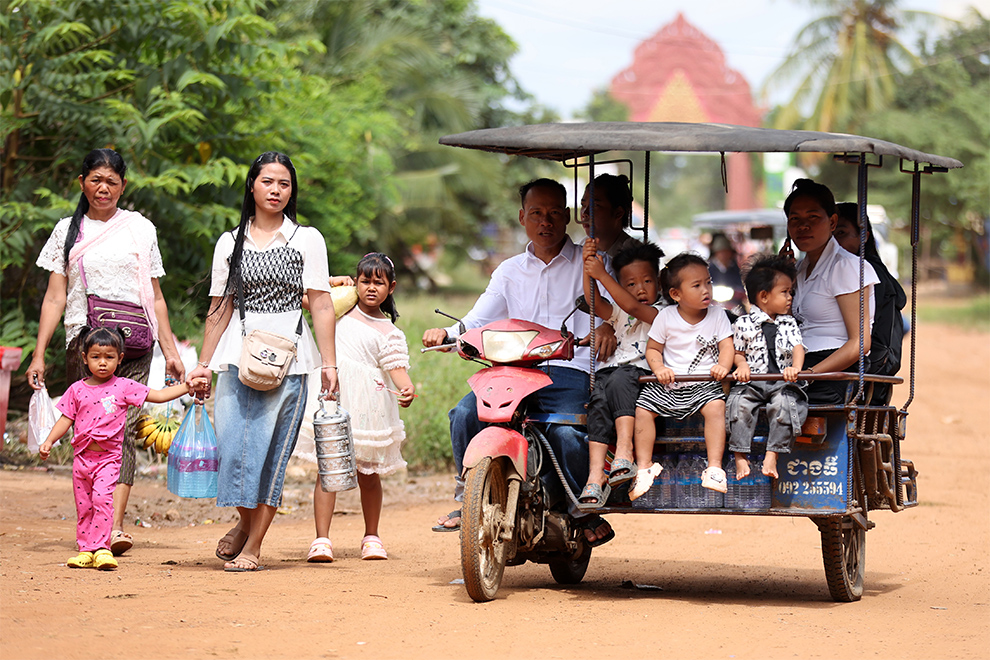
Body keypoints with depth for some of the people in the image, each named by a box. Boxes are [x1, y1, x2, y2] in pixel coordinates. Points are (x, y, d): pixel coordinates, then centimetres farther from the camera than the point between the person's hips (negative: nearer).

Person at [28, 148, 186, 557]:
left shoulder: (140, 228, 14)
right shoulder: (67, 231, 14)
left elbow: (155, 297, 17)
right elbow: (54, 297, 10)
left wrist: (170, 351, 11)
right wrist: (39, 354, 2)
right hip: (83, 339, 1)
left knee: (123, 430, -14)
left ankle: (114, 527, -24)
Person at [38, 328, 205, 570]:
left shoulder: (123, 387, 0)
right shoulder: (77, 390, 6)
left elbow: (159, 395, 3)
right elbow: (66, 420, 12)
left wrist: (187, 386, -3)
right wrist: (49, 442, 2)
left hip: (108, 457, -3)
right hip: (82, 456, 3)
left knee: (101, 498, -19)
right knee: (83, 506, 7)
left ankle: (101, 548, -16)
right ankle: (85, 550, 15)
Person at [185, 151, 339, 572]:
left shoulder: (307, 240, 6)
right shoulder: (231, 243, 12)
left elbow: (321, 305, 1)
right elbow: (220, 308, 14)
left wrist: (329, 363, -5)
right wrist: (204, 363, 10)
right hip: (238, 356, 2)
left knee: (271, 450, -4)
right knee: (232, 446, -6)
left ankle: (253, 544, 3)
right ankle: (245, 521, 20)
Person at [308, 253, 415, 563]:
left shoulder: (389, 332, 4)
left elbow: (397, 368, -7)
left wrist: (407, 389, -26)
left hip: (368, 405, -1)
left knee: (368, 473, 7)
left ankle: (371, 537, 22)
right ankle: (321, 539, -10)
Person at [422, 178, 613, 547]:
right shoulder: (510, 271, 22)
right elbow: (476, 323, 14)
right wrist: (446, 334, -7)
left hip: (571, 372, -4)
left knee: (566, 433, -32)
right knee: (465, 414, -22)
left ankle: (585, 513, -8)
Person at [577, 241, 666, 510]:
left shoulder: (661, 312, 9)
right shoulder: (618, 313, 26)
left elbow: (633, 307, -10)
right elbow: (595, 303, 7)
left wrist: (602, 275, -16)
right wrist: (588, 269, -7)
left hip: (641, 373, -4)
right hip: (609, 371, 4)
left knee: (620, 378, -37)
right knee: (599, 402, -28)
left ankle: (625, 449, -42)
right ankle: (596, 475, -41)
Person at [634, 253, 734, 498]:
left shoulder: (717, 315, 2)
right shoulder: (666, 317, 0)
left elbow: (727, 346, -1)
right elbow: (653, 349, 6)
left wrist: (723, 366, -22)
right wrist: (658, 368, -14)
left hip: (704, 384, -1)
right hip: (667, 384, 1)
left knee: (716, 407, -29)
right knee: (643, 411, -16)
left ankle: (715, 467, -26)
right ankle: (643, 469, -7)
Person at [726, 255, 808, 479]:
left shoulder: (789, 323, 14)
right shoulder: (743, 324, 6)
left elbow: (798, 347, 5)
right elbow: (737, 352, 9)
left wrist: (795, 367, -16)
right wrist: (742, 365, -13)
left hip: (782, 382, 1)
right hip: (752, 382, -1)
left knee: (784, 403, -30)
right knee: (740, 403, -29)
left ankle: (772, 455, -25)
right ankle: (740, 456, -24)